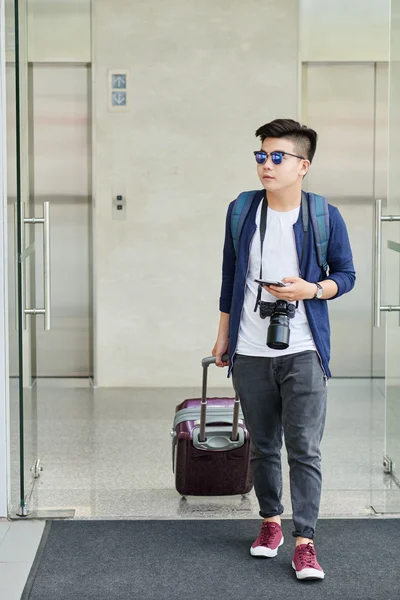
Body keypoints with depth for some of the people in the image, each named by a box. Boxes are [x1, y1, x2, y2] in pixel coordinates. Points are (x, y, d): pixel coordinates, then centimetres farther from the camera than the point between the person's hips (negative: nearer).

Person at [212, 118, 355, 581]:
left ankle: (304, 542, 1)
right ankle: (270, 521, 31)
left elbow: (346, 275, 4)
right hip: (250, 354, 3)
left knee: (304, 449, -5)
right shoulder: (241, 211, 2)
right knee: (263, 446, 14)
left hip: (303, 354, -3)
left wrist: (310, 290, -16)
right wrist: (223, 336, 14)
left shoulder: (325, 217, -6)